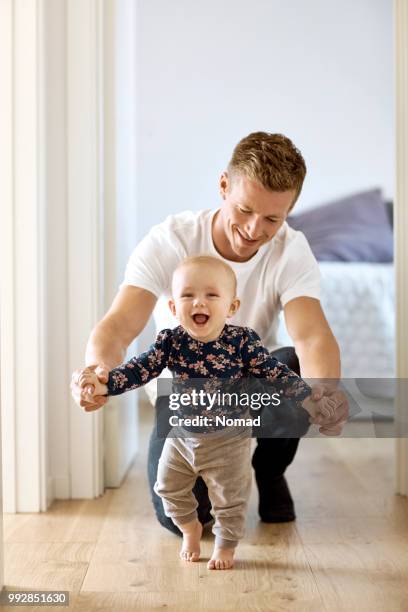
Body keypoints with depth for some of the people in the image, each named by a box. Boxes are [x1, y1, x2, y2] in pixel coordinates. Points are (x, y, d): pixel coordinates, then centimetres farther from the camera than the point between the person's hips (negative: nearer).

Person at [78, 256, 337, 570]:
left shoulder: (243, 341, -21)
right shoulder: (170, 342, -15)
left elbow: (277, 375, -16)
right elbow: (140, 369, -16)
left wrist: (312, 401, -20)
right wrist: (104, 384, -30)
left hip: (229, 440, -3)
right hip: (181, 436, 3)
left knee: (230, 498, 11)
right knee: (170, 488, 19)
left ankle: (226, 545, 37)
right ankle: (190, 527, 47)